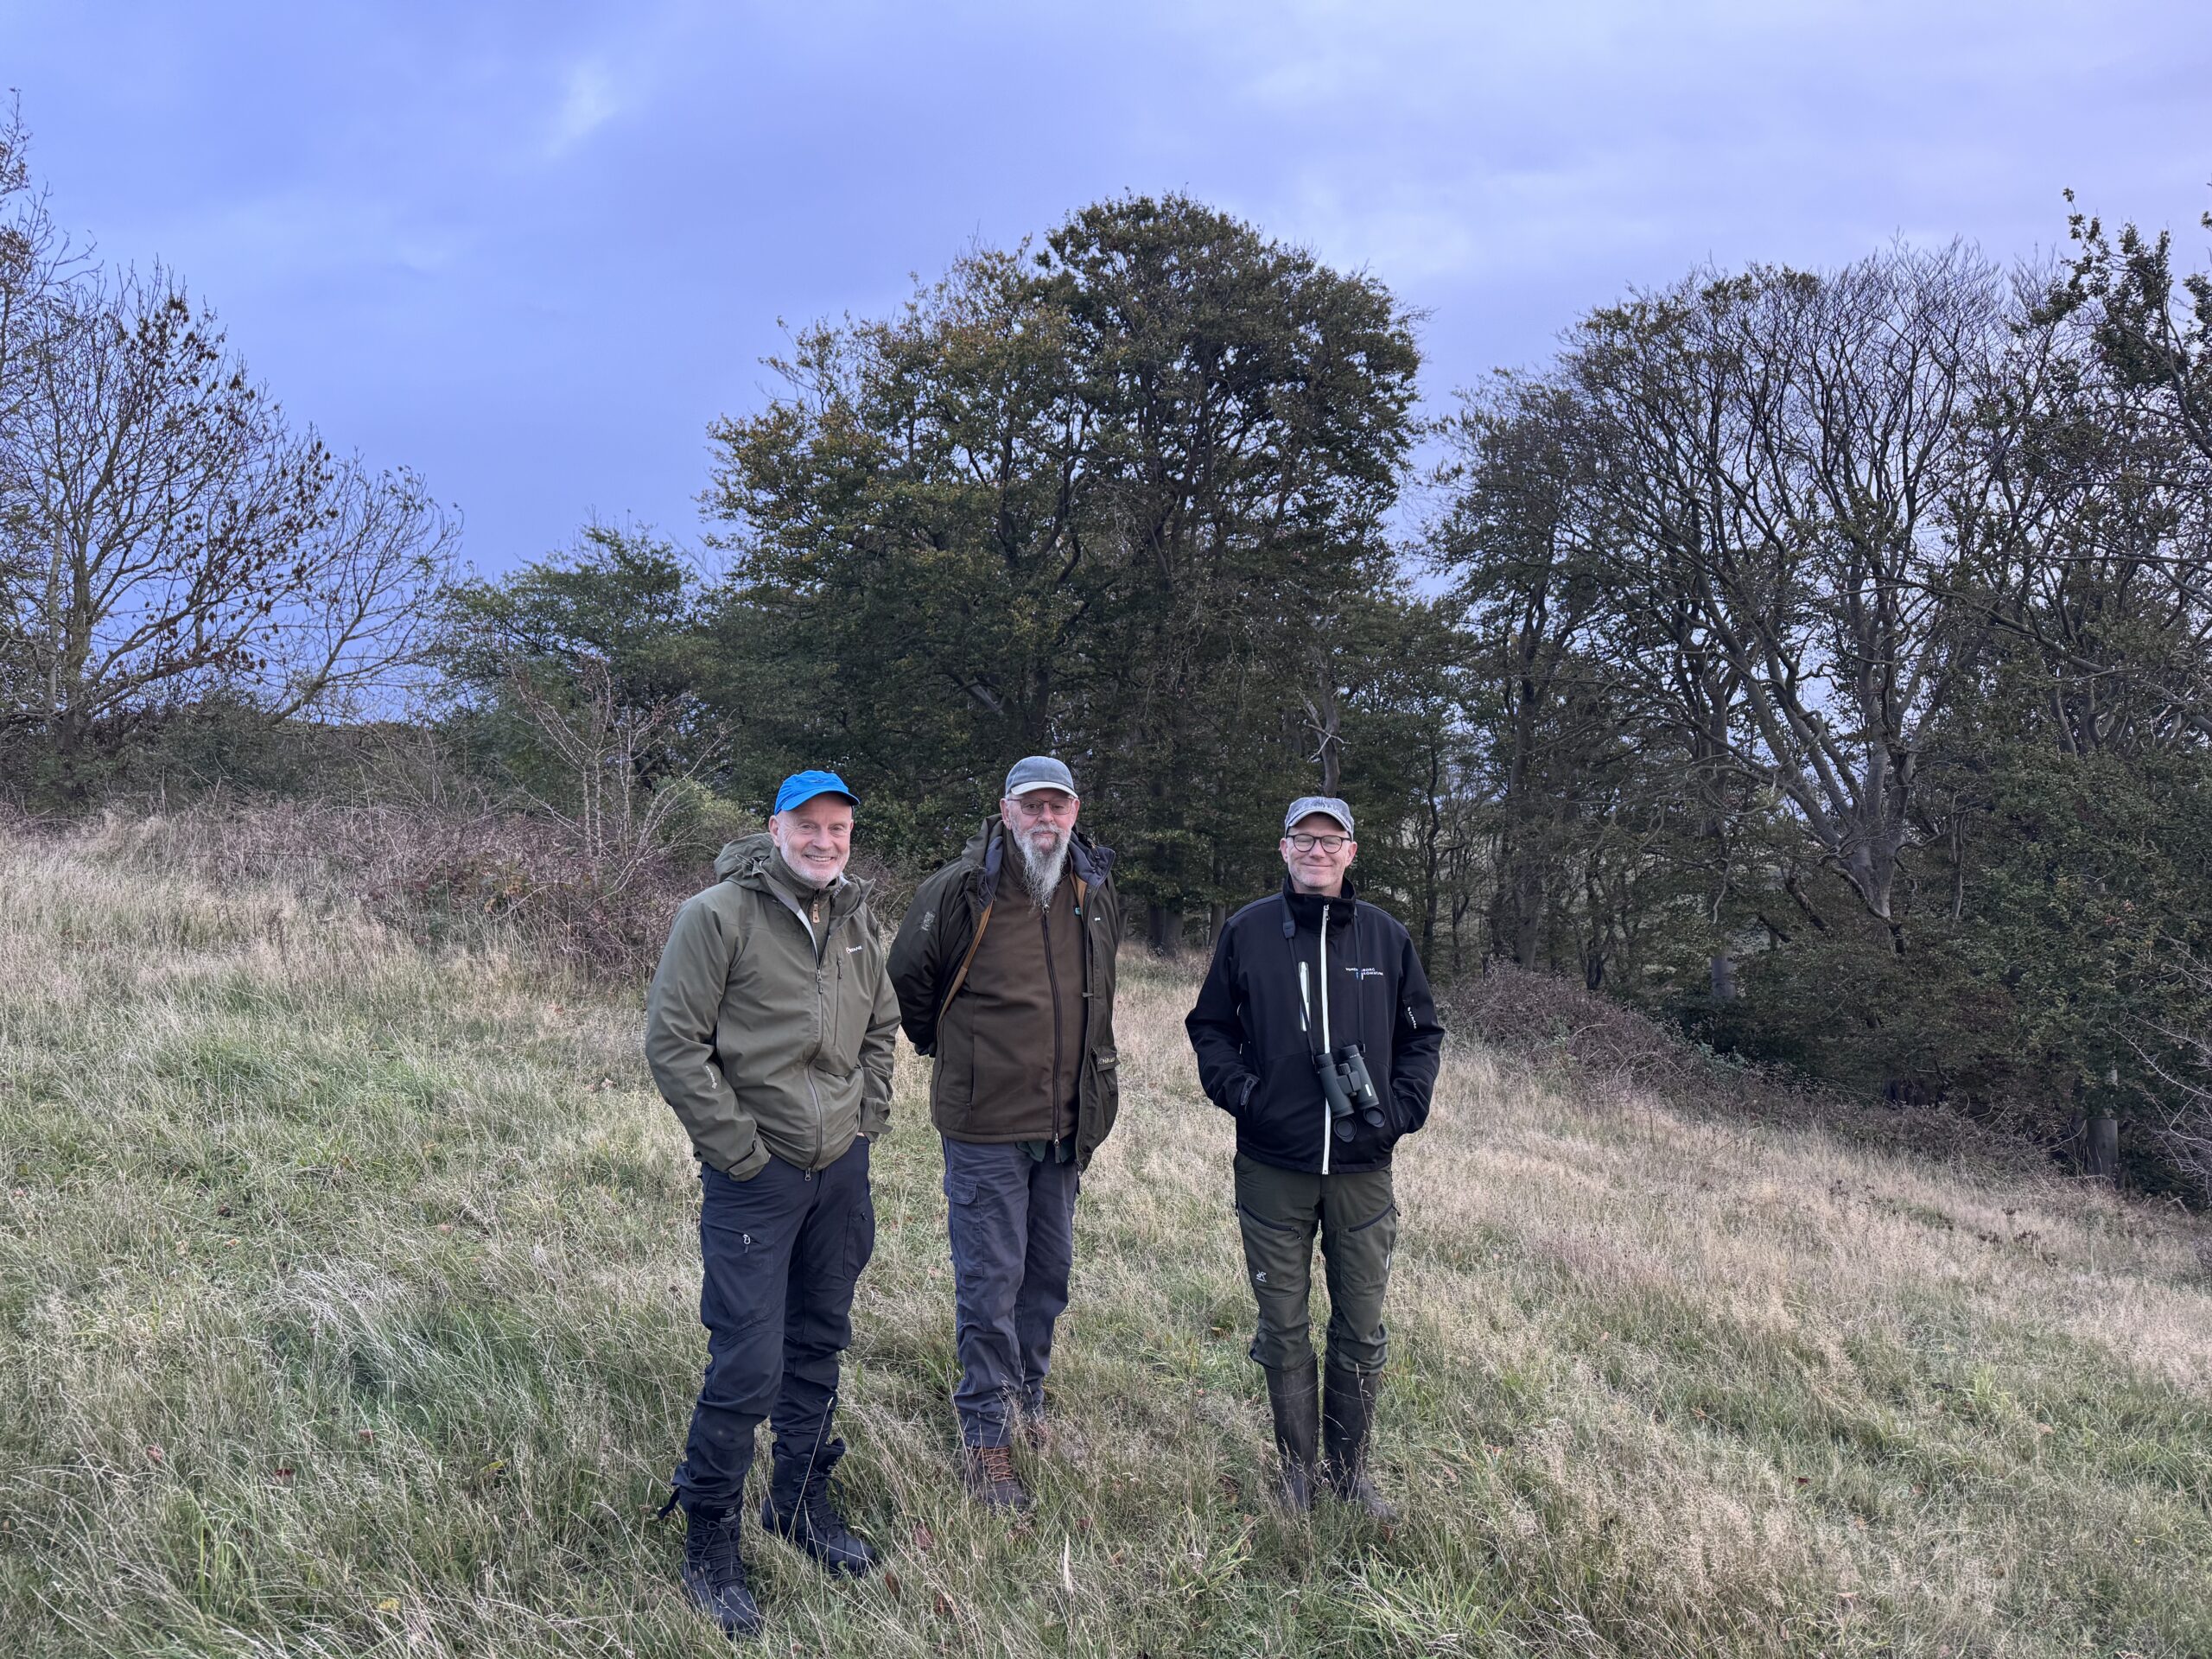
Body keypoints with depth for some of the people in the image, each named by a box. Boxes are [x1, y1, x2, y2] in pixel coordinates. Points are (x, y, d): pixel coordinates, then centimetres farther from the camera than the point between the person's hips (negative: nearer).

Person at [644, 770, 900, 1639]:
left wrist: (868, 1115, 11)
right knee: (748, 1364, -7)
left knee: (818, 1347, 17)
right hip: (755, 1176, -6)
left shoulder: (857, 924, 9)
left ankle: (801, 1503, 35)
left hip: (841, 1172, 7)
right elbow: (672, 1042, -14)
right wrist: (738, 1146, -14)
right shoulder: (718, 915, -12)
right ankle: (708, 1541, 10)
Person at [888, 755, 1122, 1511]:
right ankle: (986, 1435, 9)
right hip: (985, 1122, -5)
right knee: (990, 1278, -1)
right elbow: (907, 977, 1)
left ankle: (1026, 1395, 34)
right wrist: (948, 1049, 9)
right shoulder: (963, 889, -12)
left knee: (1049, 1271, 16)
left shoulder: (1097, 893, 6)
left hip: (1065, 1123, 6)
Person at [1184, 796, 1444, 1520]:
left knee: (1361, 1330, 10)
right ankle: (1298, 1467, 23)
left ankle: (1349, 1467, 25)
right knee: (1283, 1329, 8)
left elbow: (1421, 1033, 13)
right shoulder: (1248, 931, 1)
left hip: (1363, 1168, 1)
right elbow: (1209, 1025, 10)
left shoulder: (1385, 936, 5)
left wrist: (1402, 1107, -1)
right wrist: (1235, 1087, -7)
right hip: (1271, 1167, -1)